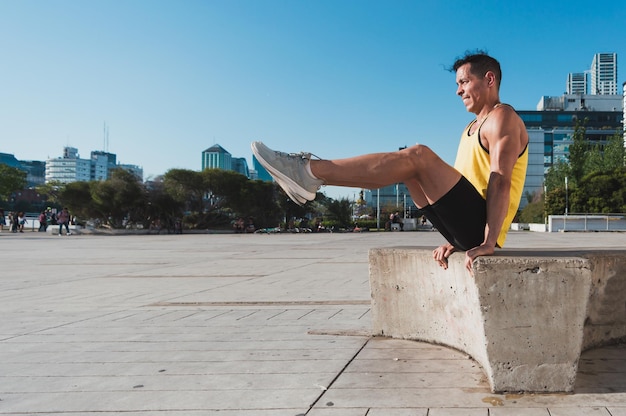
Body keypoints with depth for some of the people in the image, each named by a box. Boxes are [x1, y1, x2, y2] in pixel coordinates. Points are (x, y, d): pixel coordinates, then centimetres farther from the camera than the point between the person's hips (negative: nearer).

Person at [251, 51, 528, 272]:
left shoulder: (502, 117, -4)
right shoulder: (471, 129, 26)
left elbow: (500, 181, -19)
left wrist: (488, 243, -29)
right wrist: (453, 241, 8)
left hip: (482, 227, -9)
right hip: (467, 226, 9)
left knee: (419, 155, -23)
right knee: (406, 167, 3)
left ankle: (308, 171, -27)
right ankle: (311, 175, -9)